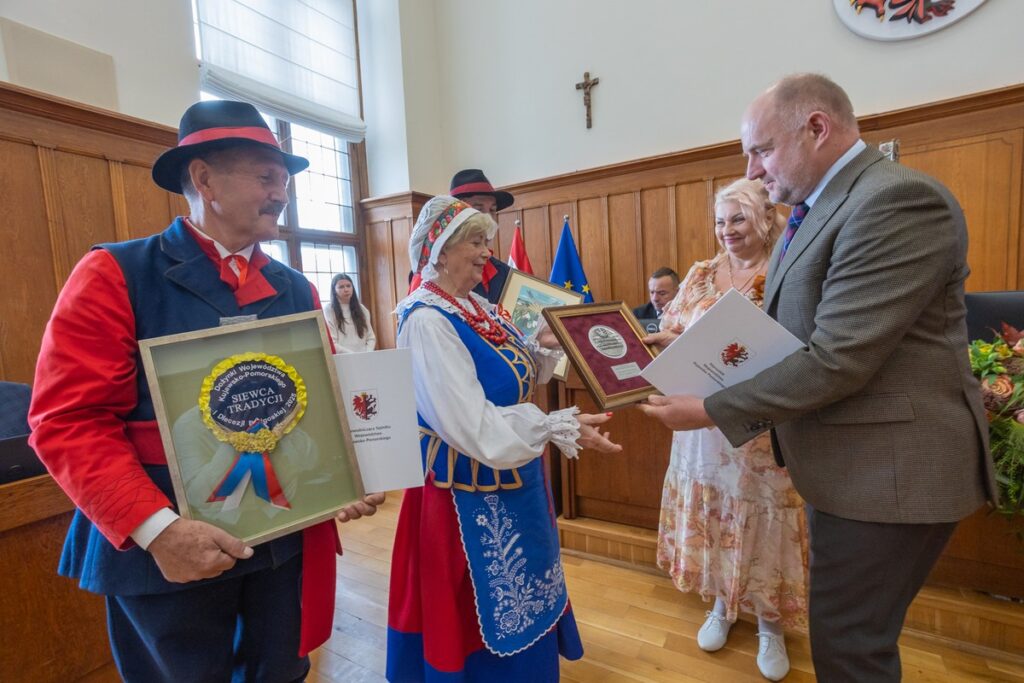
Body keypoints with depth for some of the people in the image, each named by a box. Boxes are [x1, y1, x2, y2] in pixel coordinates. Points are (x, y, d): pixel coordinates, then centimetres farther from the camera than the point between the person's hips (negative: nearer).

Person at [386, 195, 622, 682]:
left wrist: (541, 348, -7)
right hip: (472, 493, -9)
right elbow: (473, 427, -30)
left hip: (508, 480, 9)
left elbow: (510, 381, 10)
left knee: (518, 596, 28)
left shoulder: (477, 307, 3)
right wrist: (561, 429, -30)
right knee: (489, 610, 14)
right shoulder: (427, 321, -24)